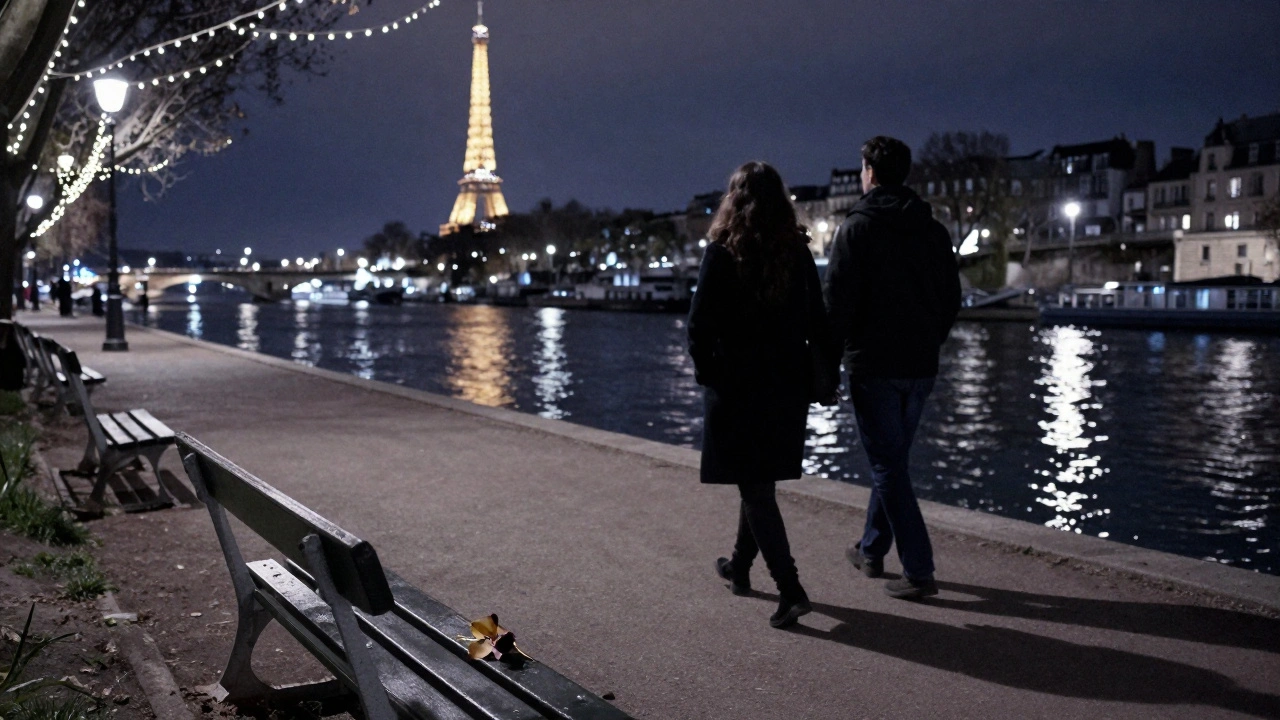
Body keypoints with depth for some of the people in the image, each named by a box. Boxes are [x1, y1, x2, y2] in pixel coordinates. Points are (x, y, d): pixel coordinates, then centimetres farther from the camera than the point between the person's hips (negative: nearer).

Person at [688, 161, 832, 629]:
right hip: (789, 385, 5)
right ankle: (740, 567, 35)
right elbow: (817, 321, 5)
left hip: (737, 385, -5)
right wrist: (812, 373, 13)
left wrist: (706, 371, 1)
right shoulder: (798, 252, 2)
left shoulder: (722, 253, -11)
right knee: (759, 480, 19)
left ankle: (790, 589, -7)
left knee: (754, 487, 0)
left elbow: (700, 325, -13)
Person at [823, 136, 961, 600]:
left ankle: (919, 570, -3)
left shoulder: (856, 228, -8)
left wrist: (829, 363, -6)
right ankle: (872, 549, 31)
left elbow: (837, 303, -13)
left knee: (888, 465, -1)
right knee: (890, 460, 18)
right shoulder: (934, 230, 8)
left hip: (872, 365, -6)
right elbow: (951, 299, 12)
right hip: (920, 368, 6)